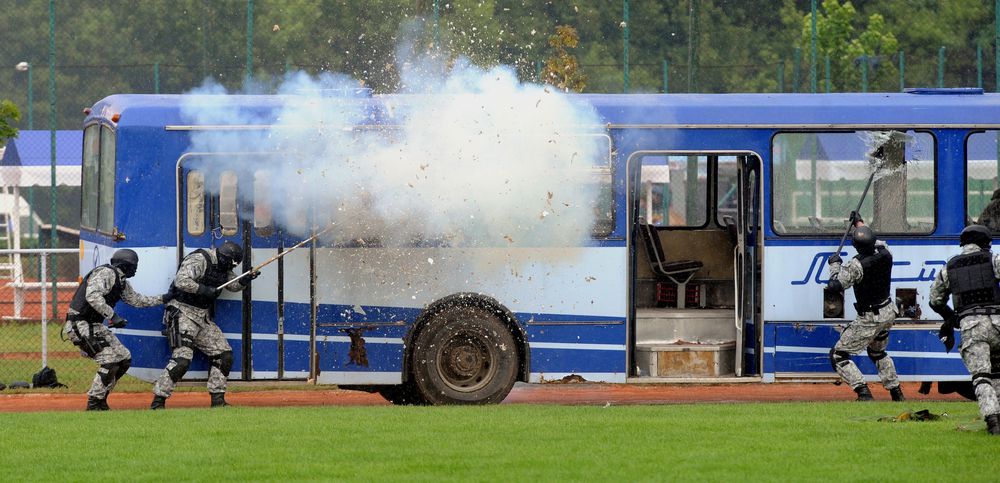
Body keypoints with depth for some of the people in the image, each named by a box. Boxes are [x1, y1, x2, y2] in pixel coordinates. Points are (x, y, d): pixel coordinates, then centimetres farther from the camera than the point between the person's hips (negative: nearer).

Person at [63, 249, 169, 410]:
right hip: (81, 326, -10)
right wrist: (112, 316, -32)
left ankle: (100, 399, 16)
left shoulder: (122, 282, 16)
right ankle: (93, 404, -8)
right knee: (110, 361, -16)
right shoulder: (106, 273, -15)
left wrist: (164, 299, 27)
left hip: (95, 327, 10)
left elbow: (136, 300, 29)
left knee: (124, 359, 9)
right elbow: (92, 295, -29)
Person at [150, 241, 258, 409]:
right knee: (182, 359, -20)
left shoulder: (222, 267, 12)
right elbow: (181, 282, -29)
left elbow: (233, 285, 24)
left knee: (224, 355, 5)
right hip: (183, 312, -9)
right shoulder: (198, 260, -16)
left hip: (203, 317, 9)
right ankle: (158, 401, -15)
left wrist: (246, 279, 4)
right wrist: (205, 290, -25)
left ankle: (217, 400, 14)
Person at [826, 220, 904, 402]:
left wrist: (835, 264, -6)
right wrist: (859, 223, 29)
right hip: (888, 313, 7)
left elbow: (835, 285, -24)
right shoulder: (885, 254, -7)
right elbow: (876, 243, 17)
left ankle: (863, 392, -11)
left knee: (838, 355, 1)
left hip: (869, 319, -7)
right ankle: (896, 393, 33)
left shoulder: (857, 265, -27)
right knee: (877, 352, 32)